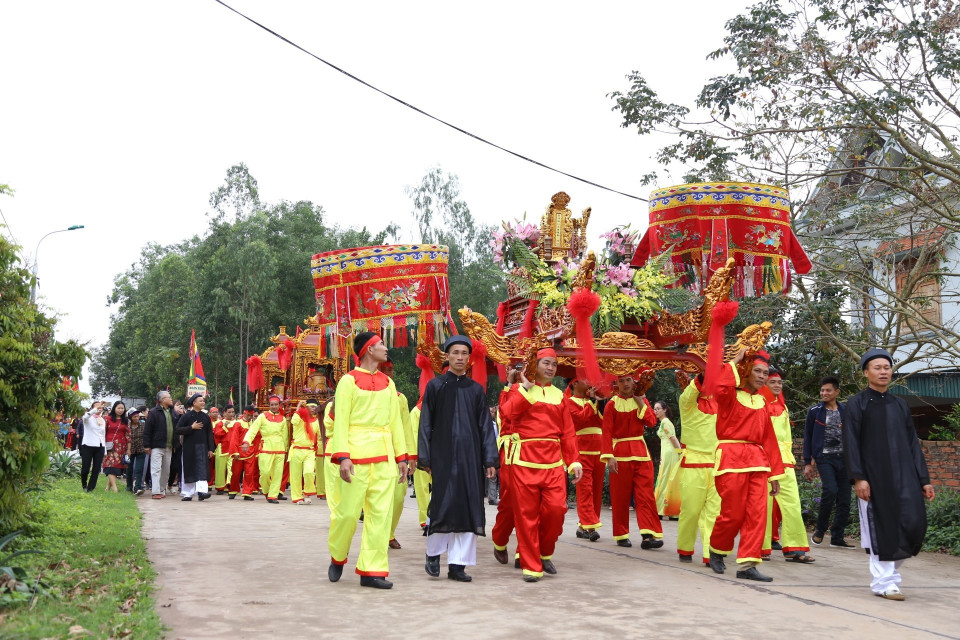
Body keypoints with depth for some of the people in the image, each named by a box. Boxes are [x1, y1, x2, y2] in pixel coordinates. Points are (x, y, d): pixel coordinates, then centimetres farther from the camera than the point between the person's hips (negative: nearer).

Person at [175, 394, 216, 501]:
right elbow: (177, 430, -8)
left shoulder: (206, 417, 8)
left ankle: (202, 491, -19)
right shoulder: (186, 416, -1)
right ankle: (187, 494, 14)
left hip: (202, 447, 2)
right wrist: (192, 427, -15)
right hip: (189, 447, -2)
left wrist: (211, 449, 3)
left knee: (202, 470, -10)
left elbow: (210, 434, 10)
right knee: (189, 471, 4)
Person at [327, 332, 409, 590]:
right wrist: (342, 457, -16)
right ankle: (337, 557, 24)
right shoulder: (349, 381, -1)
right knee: (348, 511, -2)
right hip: (357, 456, -5)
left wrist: (401, 456, 10)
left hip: (385, 457, 5)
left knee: (381, 514, 1)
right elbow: (340, 421, -6)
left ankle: (372, 571, 6)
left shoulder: (388, 383, 15)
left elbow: (395, 421, 15)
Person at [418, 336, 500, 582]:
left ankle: (458, 564, 5)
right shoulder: (435, 386, 5)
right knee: (442, 504, -8)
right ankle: (433, 553, 14)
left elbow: (486, 426, 10)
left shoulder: (476, 389, 11)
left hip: (470, 456, 3)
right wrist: (425, 458, -3)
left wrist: (490, 459, 2)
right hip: (443, 455, -2)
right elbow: (425, 425, 3)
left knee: (468, 506, -1)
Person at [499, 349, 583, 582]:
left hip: (553, 461, 3)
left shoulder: (559, 395, 15)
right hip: (524, 460, -3)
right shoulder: (520, 390, 7)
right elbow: (508, 411, -14)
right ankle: (531, 566, 7)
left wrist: (574, 461, 4)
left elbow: (568, 432, 12)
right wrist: (526, 388, -12)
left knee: (556, 508, -8)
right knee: (526, 513, -2)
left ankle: (544, 554, 17)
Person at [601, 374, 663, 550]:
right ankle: (621, 536, 12)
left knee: (645, 494, -7)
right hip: (620, 454, -2)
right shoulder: (612, 404, 0)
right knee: (620, 496, 2)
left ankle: (648, 535, -10)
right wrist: (609, 456, -16)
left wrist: (639, 401, -7)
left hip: (640, 452, 2)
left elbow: (651, 421, -6)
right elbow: (607, 432, -6)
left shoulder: (642, 401, 9)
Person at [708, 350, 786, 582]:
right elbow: (721, 388, -28)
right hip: (732, 458, -6)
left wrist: (775, 473, 14)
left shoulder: (762, 401, 18)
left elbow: (769, 438, 17)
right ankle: (716, 550, 23)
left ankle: (747, 564, 0)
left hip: (757, 461, 6)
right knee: (733, 514, -4)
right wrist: (735, 361, -15)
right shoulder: (731, 396, -1)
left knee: (757, 514, -3)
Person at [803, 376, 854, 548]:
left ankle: (837, 537, 11)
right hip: (824, 458, -3)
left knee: (844, 499, 1)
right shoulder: (815, 411, 3)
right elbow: (807, 438, 5)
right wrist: (807, 463, 1)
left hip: (843, 458, 3)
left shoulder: (846, 411, 9)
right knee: (830, 490, -22)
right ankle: (820, 529, -3)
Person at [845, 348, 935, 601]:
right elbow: (851, 443, -4)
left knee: (914, 523, -5)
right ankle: (883, 582, 6)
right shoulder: (856, 404, 2)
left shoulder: (901, 405, 15)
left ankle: (890, 567, 18)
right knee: (881, 528, -4)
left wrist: (924, 479, 9)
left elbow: (913, 444, 15)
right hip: (874, 476, -4)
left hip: (903, 476, 4)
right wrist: (858, 477, -14)